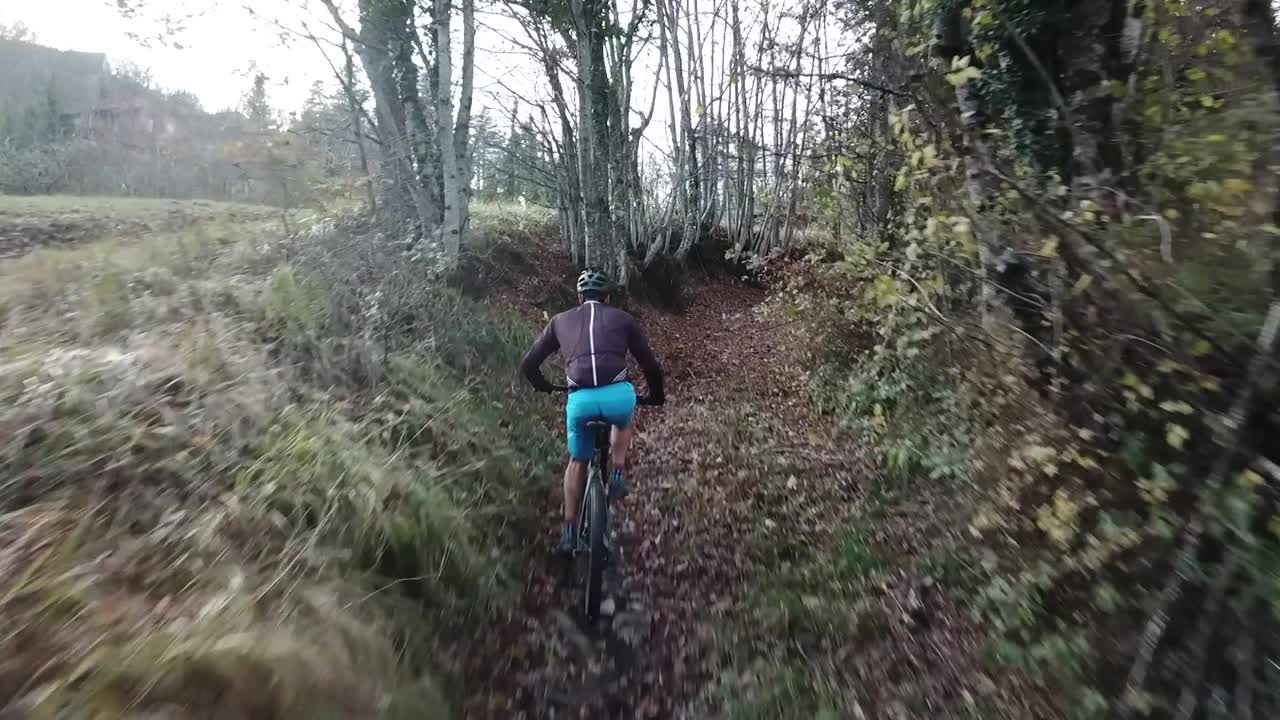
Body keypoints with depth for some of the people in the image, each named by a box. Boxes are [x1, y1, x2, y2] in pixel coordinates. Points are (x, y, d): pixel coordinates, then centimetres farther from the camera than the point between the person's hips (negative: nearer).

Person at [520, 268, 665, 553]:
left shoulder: (561, 320, 21)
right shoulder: (623, 318, 18)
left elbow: (528, 365, 24)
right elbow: (651, 366, 18)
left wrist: (544, 387, 44)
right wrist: (656, 396, 36)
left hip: (580, 401, 1)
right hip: (619, 395, -1)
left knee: (578, 461, 26)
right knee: (622, 421, 37)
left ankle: (569, 530, 30)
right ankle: (617, 476, 23)